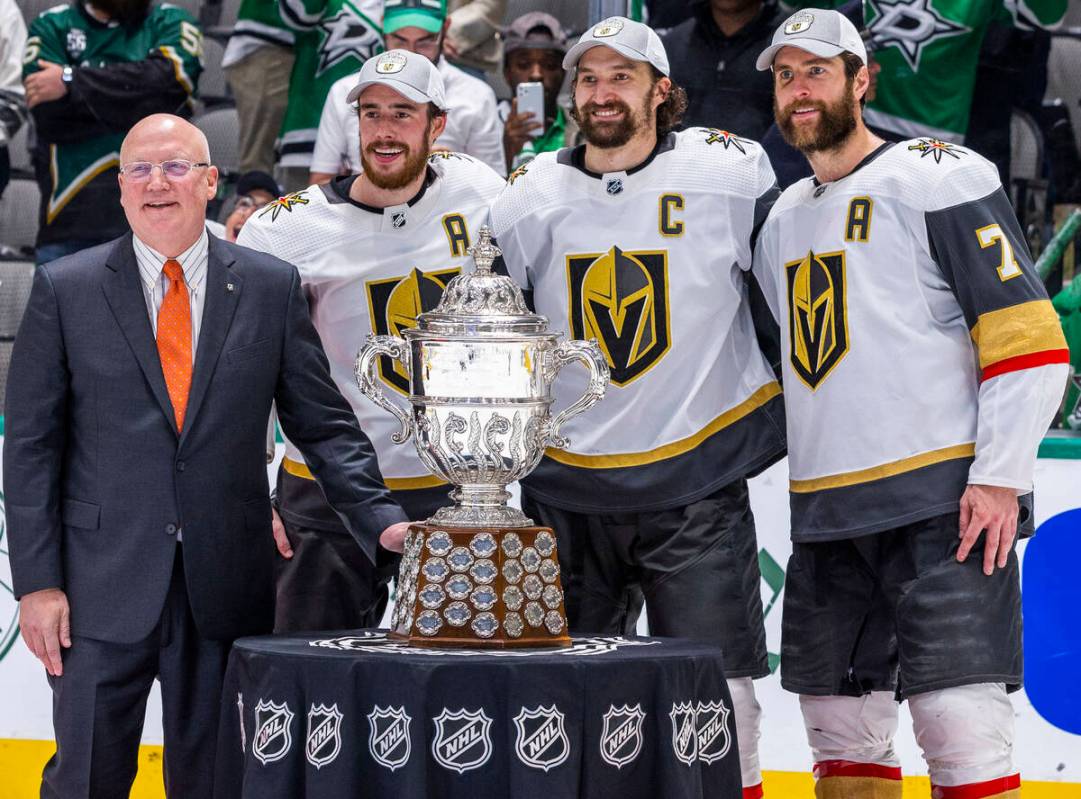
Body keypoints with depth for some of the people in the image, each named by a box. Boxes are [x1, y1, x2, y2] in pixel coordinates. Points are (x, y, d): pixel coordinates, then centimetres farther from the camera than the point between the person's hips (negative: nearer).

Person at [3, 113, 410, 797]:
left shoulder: (273, 287, 6)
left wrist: (383, 521, -6)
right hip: (102, 587, -1)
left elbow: (324, 425, 8)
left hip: (227, 586, 1)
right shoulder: (64, 290, 3)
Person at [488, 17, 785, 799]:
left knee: (720, 705, -7)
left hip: (696, 491, -3)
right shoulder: (530, 198, 3)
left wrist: (780, 420, 6)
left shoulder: (733, 175, -5)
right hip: (566, 492, 3)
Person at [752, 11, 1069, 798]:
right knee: (841, 725, 9)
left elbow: (1028, 337, -9)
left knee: (960, 726, -14)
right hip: (826, 518, 7)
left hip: (943, 500, -7)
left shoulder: (937, 178, -3)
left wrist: (1000, 476, -16)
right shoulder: (783, 218, 19)